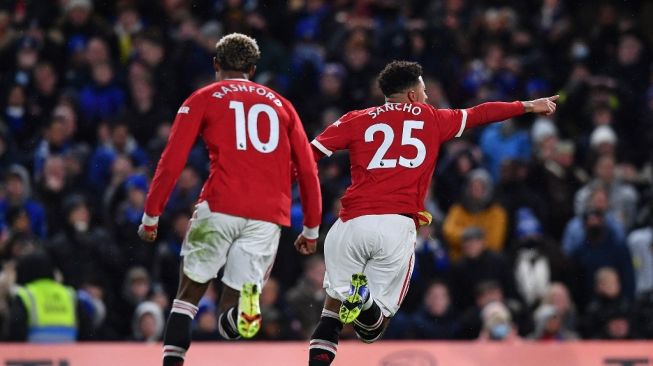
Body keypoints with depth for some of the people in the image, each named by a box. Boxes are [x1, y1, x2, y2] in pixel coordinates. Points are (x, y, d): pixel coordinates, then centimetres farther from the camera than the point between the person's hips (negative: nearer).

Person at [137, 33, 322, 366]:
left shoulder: (203, 99, 13)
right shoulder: (281, 104, 22)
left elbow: (172, 162, 4)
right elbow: (308, 171, 17)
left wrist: (150, 216, 10)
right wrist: (311, 229, 23)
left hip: (220, 207, -2)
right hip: (269, 216, 2)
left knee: (189, 295, 12)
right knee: (230, 324, 5)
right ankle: (246, 299, -29)